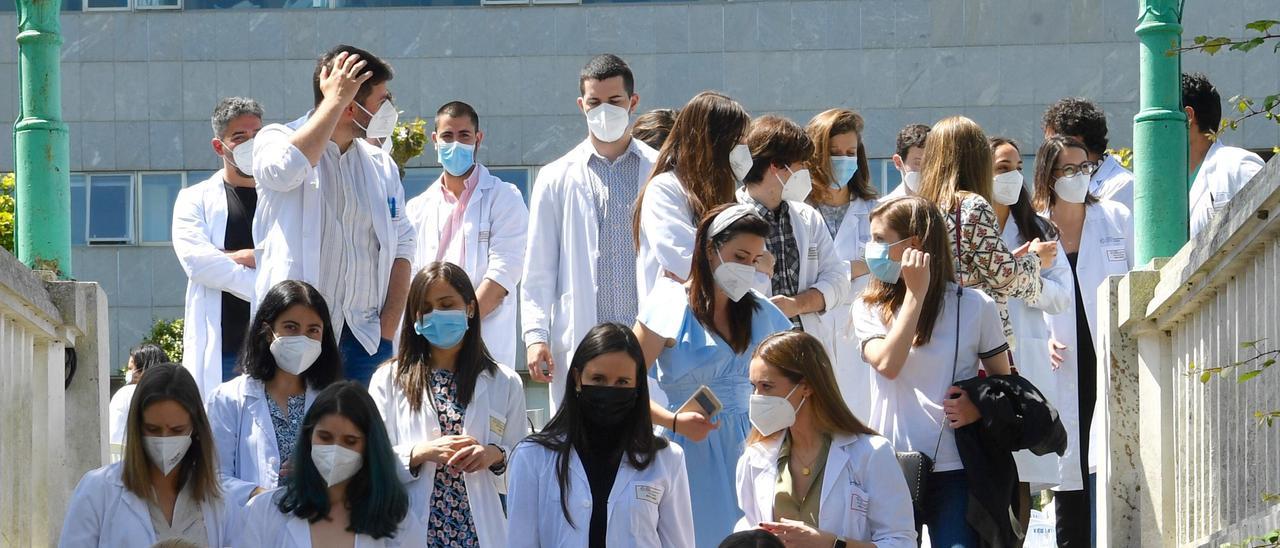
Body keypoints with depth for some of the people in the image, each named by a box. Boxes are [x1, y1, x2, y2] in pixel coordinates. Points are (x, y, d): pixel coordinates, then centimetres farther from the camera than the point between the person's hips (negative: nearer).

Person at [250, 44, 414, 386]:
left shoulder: (381, 164, 16)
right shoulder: (278, 140, 1)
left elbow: (401, 245, 14)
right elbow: (287, 169, -24)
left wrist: (388, 330, 1)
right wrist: (335, 101, -15)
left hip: (366, 336, 5)